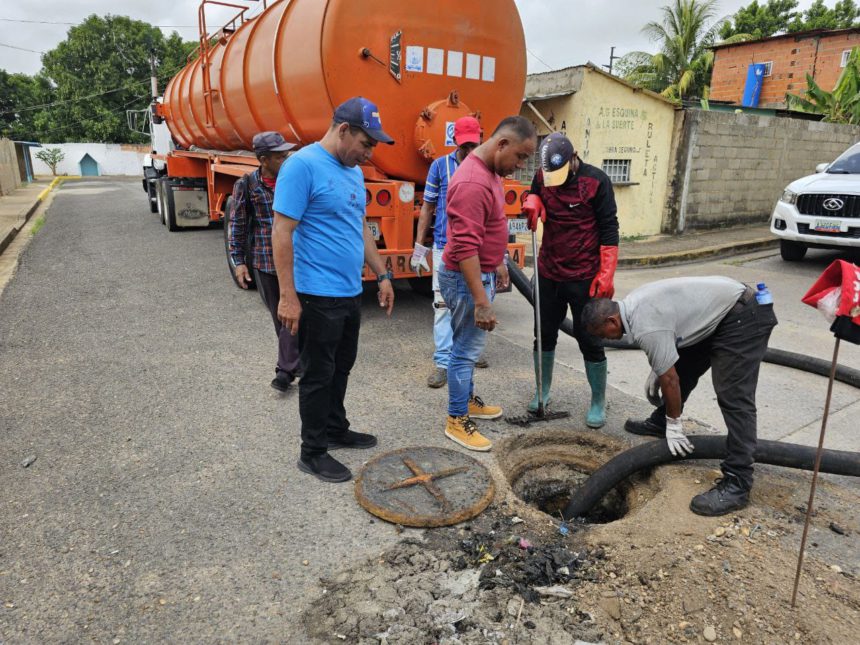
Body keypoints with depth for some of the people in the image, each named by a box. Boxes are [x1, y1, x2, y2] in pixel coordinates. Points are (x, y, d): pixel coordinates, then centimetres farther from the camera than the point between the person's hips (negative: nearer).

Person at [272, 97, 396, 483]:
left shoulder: (353, 170, 11)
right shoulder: (303, 165, -16)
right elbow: (282, 232, -19)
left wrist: (382, 275, 17)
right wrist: (288, 296, -22)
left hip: (350, 293, 9)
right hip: (318, 296, -8)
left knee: (341, 368, 20)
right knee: (318, 375, 4)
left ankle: (336, 430, 37)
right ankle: (313, 453, 18)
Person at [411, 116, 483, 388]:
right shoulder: (440, 165, 1)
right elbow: (428, 207, 4)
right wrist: (419, 248, 1)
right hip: (445, 247, -1)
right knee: (442, 303, -5)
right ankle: (443, 362, -2)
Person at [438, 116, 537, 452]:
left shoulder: (491, 171, 8)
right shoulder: (472, 182, -26)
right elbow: (465, 248, -30)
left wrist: (499, 264, 25)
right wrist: (481, 301, -30)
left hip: (481, 272, 10)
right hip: (466, 278, -10)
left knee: (469, 345, 21)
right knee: (466, 349, 1)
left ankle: (467, 400, 37)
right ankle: (456, 421, 15)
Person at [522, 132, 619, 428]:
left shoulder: (596, 181, -11)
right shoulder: (542, 176, 1)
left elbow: (609, 229, -10)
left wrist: (606, 275, -16)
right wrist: (532, 200, -6)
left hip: (584, 278, -4)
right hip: (548, 273, 5)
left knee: (589, 340, 3)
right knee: (545, 335, 13)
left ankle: (598, 403, 18)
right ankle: (542, 391, 31)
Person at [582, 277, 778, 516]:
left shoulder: (645, 328, -25)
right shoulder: (631, 304, 4)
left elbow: (670, 379, -17)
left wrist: (674, 424, -4)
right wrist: (656, 371, 22)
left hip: (743, 316, -11)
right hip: (721, 310, 11)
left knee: (733, 396, -15)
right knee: (681, 367, 18)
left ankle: (737, 484, -15)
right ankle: (660, 423, 36)